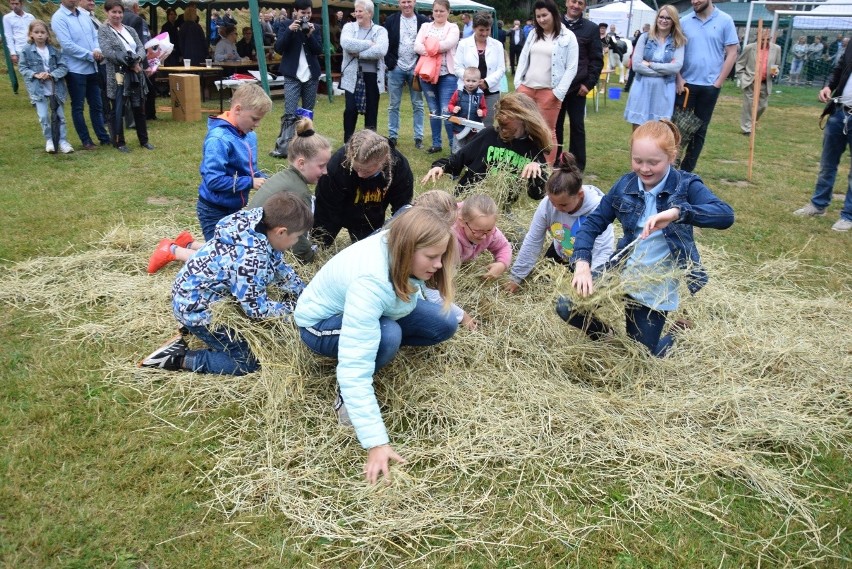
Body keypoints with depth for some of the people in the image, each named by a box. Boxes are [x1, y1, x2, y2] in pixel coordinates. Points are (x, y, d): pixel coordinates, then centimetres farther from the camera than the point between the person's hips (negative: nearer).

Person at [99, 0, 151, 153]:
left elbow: (141, 48, 8)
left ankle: (144, 140, 21)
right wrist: (129, 63, -18)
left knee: (139, 108, 11)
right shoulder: (103, 31, -1)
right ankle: (119, 142, 9)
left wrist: (137, 60, -14)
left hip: (136, 74, 5)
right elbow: (108, 52, -13)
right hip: (117, 75, -5)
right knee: (117, 110, 1)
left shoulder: (130, 30, 15)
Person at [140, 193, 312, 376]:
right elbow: (257, 309, -27)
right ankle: (178, 359, -3)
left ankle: (195, 329, 19)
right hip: (196, 308, -10)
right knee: (248, 363, -5)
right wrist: (291, 306, -10)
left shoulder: (258, 226, -7)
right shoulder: (251, 257, -35)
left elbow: (280, 267, 10)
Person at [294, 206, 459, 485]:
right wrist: (376, 443, -45)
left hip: (376, 313, 7)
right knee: (388, 336, -38)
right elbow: (355, 368, -45)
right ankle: (346, 396, -11)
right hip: (321, 324, -7)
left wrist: (456, 313, 16)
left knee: (444, 325, -8)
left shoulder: (400, 250, -21)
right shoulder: (370, 283, -42)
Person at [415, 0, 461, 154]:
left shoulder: (453, 27, 4)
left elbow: (448, 44, -15)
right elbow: (417, 46, -1)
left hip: (447, 74, -4)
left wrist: (429, 47, -7)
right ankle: (436, 143, 17)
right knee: (433, 111, 9)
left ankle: (454, 144, 2)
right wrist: (432, 49, -17)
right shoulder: (425, 26, 13)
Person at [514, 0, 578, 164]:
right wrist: (518, 82, 2)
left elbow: (571, 68, -5)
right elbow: (523, 59, 14)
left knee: (547, 131, 2)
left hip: (549, 91, -4)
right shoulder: (533, 34, 12)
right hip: (526, 88, 5)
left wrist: (558, 92, -12)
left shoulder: (568, 37, -3)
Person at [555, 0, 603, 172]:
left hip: (577, 86, -1)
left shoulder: (591, 28, 3)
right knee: (555, 124, 8)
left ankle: (577, 164, 13)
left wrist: (589, 83, -6)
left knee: (577, 125, 5)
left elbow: (597, 59, 2)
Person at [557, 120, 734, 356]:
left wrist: (677, 212, -46)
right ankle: (607, 336, 19)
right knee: (567, 307, -13)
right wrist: (582, 263, -21)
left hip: (657, 287, -3)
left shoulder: (686, 186, -14)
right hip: (622, 274, 3)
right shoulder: (625, 186, -4)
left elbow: (726, 215, -30)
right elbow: (593, 224, -4)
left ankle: (672, 339, 40)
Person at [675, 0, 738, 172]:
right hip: (686, 83, 0)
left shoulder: (725, 21, -1)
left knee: (700, 129, 6)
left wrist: (718, 82, -6)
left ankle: (686, 170, 15)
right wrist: (678, 78, -6)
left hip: (710, 86, 0)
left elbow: (731, 54, -1)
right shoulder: (684, 22, 2)